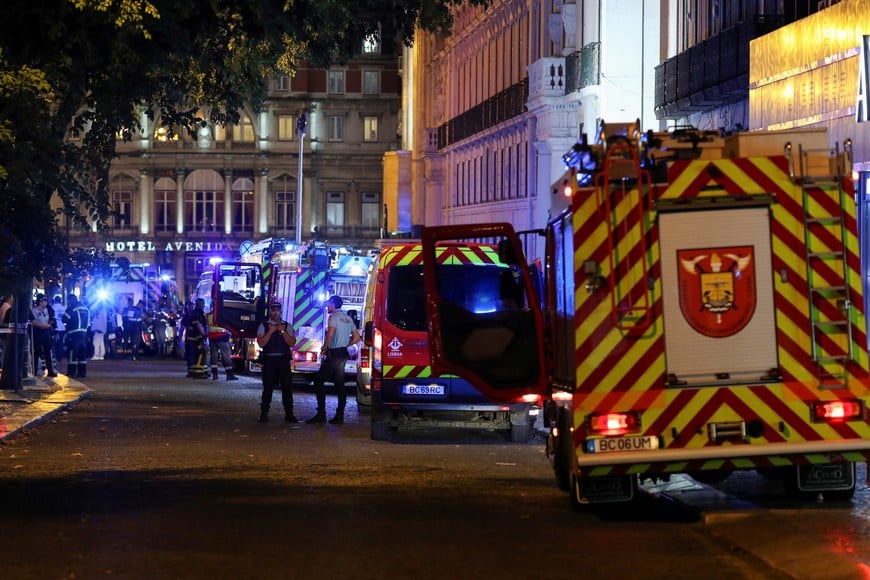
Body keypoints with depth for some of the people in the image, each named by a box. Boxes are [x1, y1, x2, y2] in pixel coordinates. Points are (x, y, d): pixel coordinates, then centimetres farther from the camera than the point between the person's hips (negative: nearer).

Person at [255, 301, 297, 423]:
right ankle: (264, 414, 5)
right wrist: (270, 331, -13)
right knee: (268, 388, 0)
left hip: (284, 359, 1)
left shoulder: (287, 326, 9)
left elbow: (292, 343, -2)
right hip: (269, 360, -1)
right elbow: (261, 343, -6)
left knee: (287, 387, 1)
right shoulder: (263, 326, 6)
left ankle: (289, 414, 7)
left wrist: (283, 331, -11)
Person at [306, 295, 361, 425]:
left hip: (333, 354, -8)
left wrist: (324, 348, -10)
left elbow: (330, 334, -22)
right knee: (340, 384, 9)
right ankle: (340, 416, 6)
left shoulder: (334, 316, -10)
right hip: (343, 354, 8)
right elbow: (356, 337, 17)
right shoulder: (348, 318, 15)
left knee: (319, 381, -5)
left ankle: (321, 414, -12)